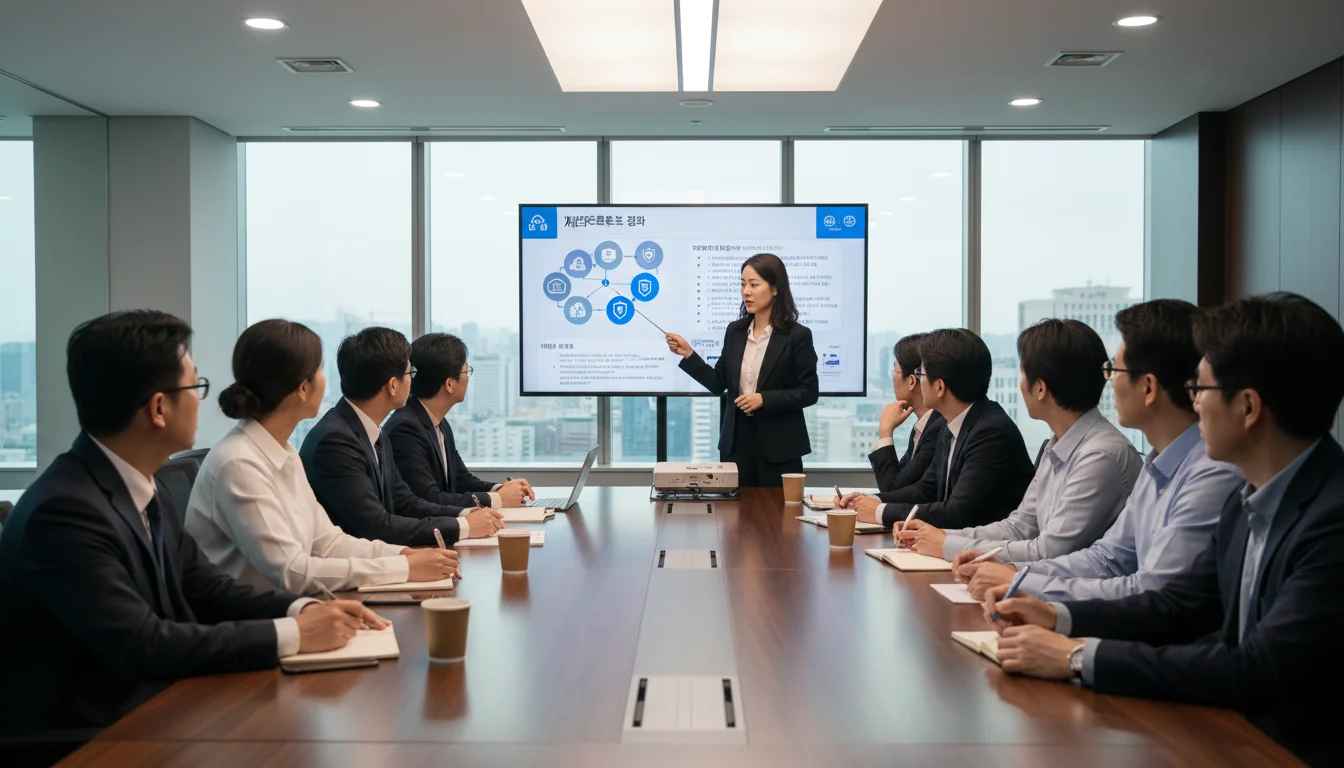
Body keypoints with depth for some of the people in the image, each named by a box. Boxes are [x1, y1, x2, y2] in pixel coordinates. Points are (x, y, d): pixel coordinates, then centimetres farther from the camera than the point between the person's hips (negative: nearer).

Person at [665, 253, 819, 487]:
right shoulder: (735, 331, 7)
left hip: (778, 445, -4)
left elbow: (808, 393, -9)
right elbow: (718, 383, 8)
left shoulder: (797, 335, -7)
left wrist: (764, 399, -18)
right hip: (736, 440, 4)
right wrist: (688, 354, -2)